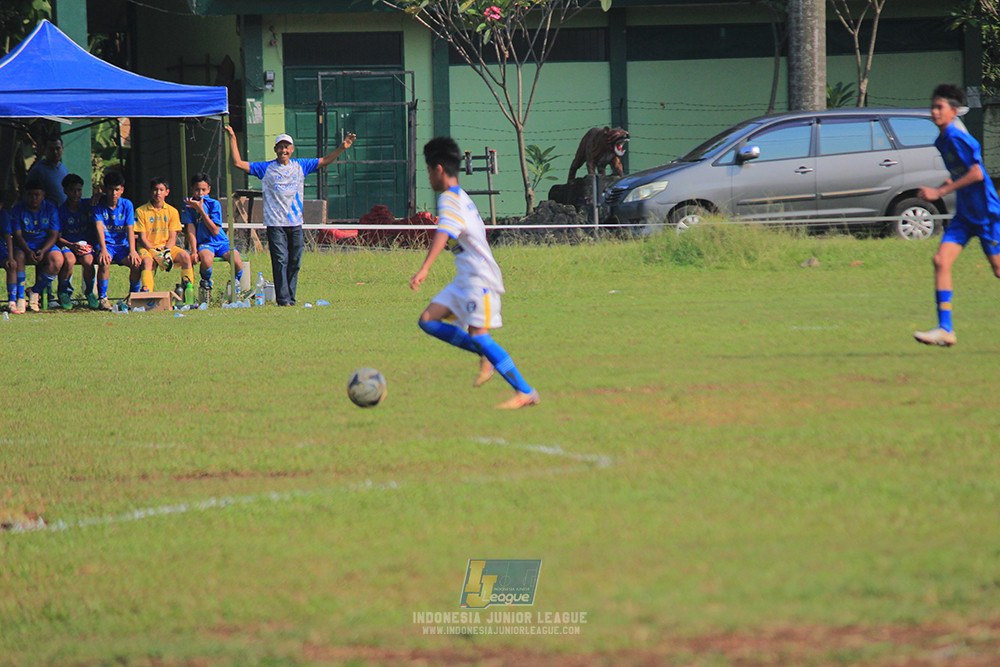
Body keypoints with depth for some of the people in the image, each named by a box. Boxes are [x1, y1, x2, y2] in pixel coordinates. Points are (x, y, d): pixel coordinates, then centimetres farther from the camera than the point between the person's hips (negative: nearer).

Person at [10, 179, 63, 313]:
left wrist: (43, 251, -23)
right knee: (18, 257, -36)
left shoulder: (51, 209, 1)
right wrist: (28, 251, -27)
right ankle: (20, 298, -26)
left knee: (57, 261, -30)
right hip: (24, 246, -1)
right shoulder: (17, 209, -1)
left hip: (46, 245, 1)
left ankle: (35, 292, -9)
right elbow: (17, 235, -8)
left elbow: (53, 235, -4)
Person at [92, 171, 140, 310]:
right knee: (104, 261, -35)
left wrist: (132, 251, -20)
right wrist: (103, 250, -30)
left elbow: (130, 229, -4)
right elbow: (99, 227, -15)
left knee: (137, 263, -25)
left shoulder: (127, 205, 4)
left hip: (122, 245, 2)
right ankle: (102, 298, -22)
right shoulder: (98, 205, -3)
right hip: (106, 244, -2)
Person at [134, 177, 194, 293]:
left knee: (185, 256, -23)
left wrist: (167, 251, -17)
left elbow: (172, 238, 4)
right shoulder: (141, 211, -1)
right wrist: (156, 254, -20)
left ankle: (188, 291, -17)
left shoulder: (172, 211, 7)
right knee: (146, 261, -36)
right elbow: (142, 238, -6)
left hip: (166, 247, 3)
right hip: (147, 248, -3)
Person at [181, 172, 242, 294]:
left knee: (237, 262, -28)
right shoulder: (188, 204, -1)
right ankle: (206, 282, -2)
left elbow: (215, 231, -12)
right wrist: (194, 251, -13)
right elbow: (190, 229, -2)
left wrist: (201, 210, -17)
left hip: (221, 242, 1)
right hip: (204, 243, -1)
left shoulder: (214, 204, -4)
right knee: (206, 260, -37)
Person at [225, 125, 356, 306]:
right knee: (280, 262, -12)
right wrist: (233, 140, -4)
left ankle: (291, 299, 12)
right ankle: (283, 299, -14)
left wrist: (342, 147, 9)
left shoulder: (300, 166, 12)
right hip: (275, 223, -3)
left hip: (296, 224, 3)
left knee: (294, 263, 4)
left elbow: (325, 161, 18)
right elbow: (238, 163, 1)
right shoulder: (266, 168, 4)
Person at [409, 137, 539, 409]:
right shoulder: (461, 197, 18)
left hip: (479, 277, -10)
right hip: (466, 278, 10)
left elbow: (443, 234, -30)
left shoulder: (449, 198, -13)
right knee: (429, 320, 2)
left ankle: (525, 392, -11)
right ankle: (485, 356, 6)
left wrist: (424, 268, -41)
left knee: (478, 334, -14)